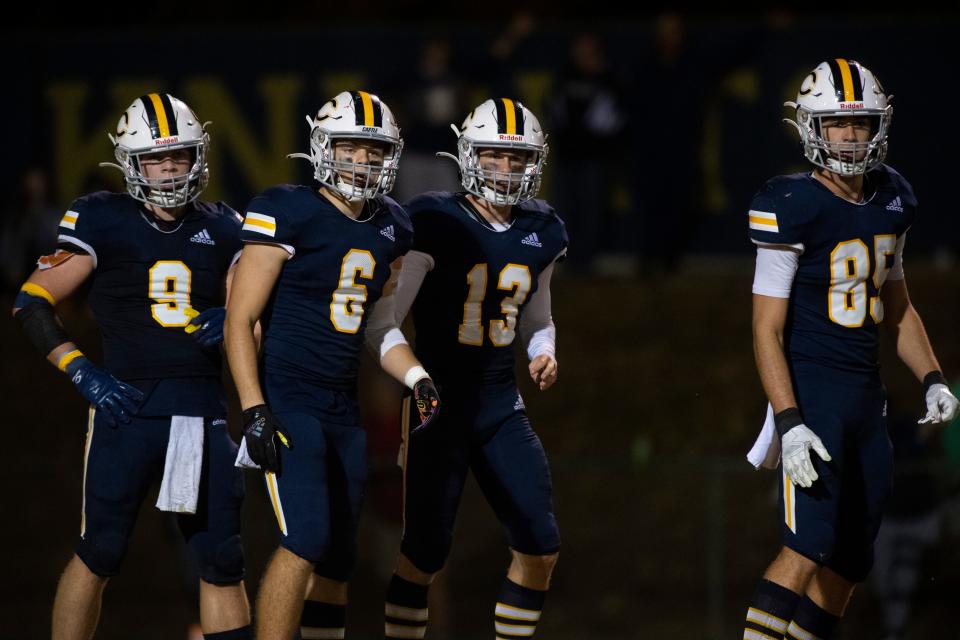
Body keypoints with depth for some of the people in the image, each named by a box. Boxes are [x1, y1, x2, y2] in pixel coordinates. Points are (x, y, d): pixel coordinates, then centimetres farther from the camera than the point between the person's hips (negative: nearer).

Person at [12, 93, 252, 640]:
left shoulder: (221, 229, 11)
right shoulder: (103, 222, -1)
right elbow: (32, 304, 0)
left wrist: (231, 325, -8)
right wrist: (83, 372, -10)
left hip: (203, 410, 4)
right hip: (129, 405, -4)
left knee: (223, 562, 4)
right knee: (100, 553, -1)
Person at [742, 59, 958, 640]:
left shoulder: (892, 201, 8)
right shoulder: (794, 207, -14)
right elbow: (767, 329, -15)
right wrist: (789, 422, -22)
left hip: (866, 396, 8)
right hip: (810, 393, -8)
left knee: (850, 561, 8)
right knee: (809, 546, -18)